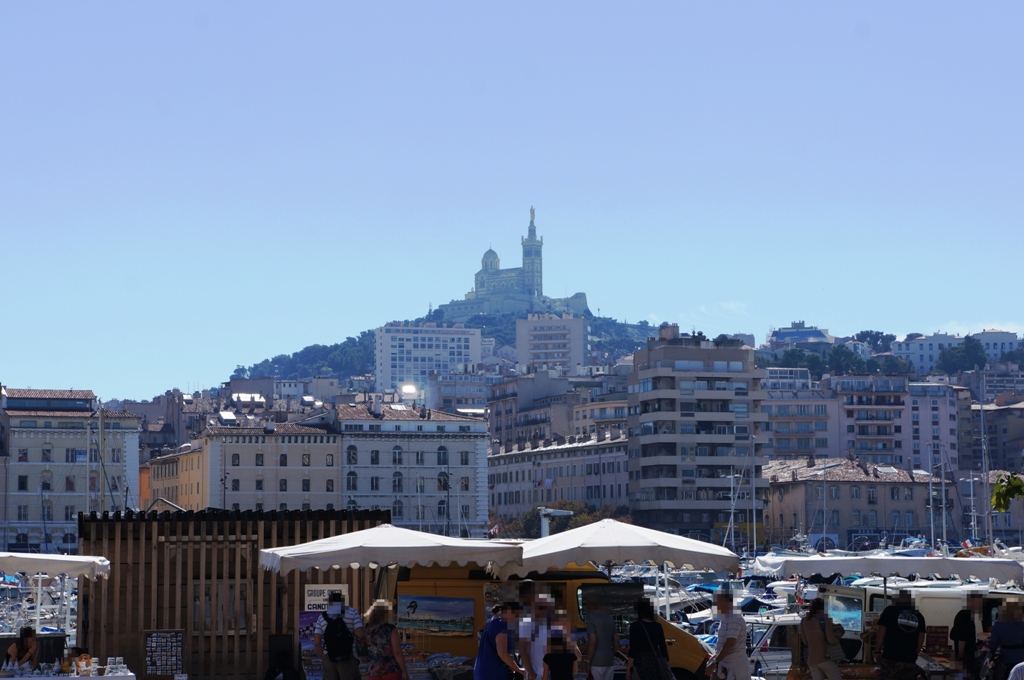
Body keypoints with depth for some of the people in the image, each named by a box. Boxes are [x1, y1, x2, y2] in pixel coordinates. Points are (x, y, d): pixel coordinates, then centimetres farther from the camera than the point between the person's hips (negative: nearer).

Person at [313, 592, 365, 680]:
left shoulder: (322, 617, 10)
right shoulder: (352, 613, 4)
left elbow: (316, 643, 1)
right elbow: (360, 634, -8)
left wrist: (323, 658, 13)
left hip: (328, 658, 3)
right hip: (347, 658, -3)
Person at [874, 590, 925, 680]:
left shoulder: (890, 611, 0)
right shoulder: (918, 616, 10)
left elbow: (881, 632, -4)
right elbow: (921, 638, 10)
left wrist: (877, 651, 5)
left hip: (891, 658, -4)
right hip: (910, 660, 4)